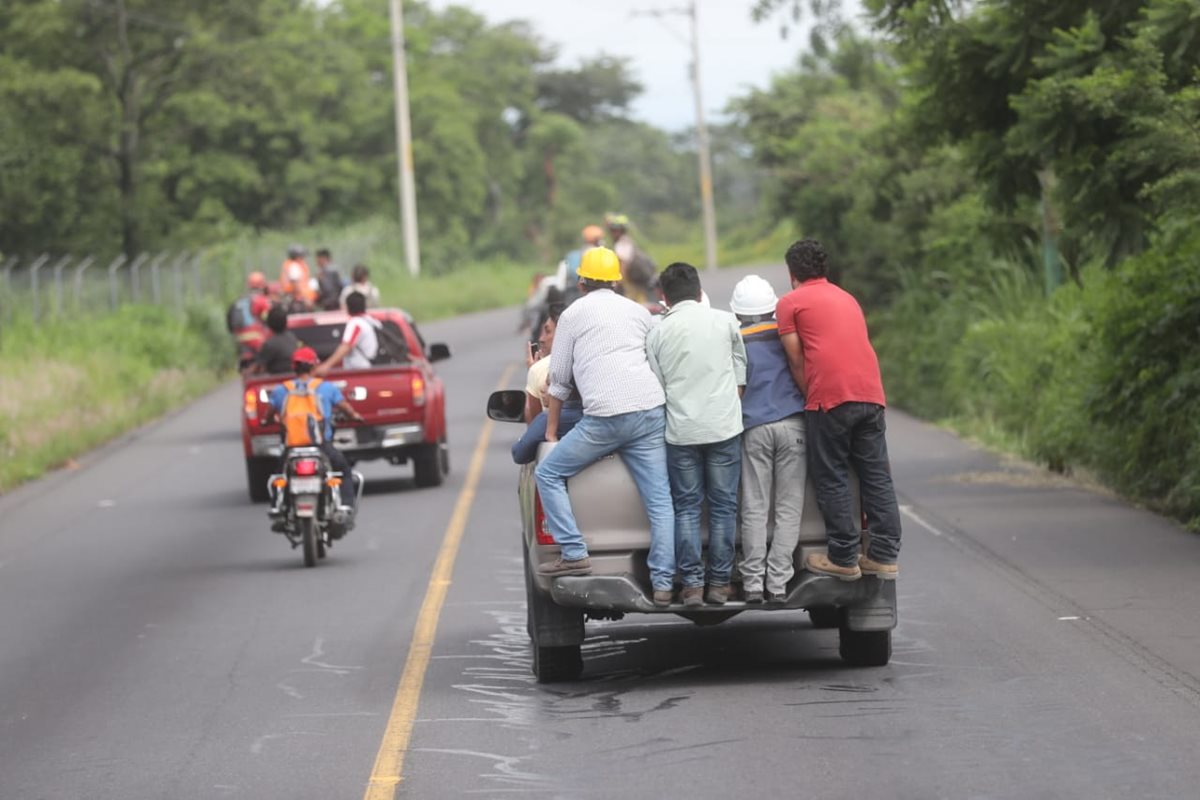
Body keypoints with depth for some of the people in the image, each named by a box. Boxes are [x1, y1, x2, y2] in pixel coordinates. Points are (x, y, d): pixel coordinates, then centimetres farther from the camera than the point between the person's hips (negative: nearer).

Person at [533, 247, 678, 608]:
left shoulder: (574, 314, 10)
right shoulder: (639, 313, 20)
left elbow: (560, 379, 12)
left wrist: (551, 430, 21)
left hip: (605, 416, -4)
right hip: (651, 411, 4)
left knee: (548, 474, 10)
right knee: (660, 500, 4)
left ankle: (574, 554, 1)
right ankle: (663, 583, -3)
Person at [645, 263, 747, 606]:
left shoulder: (658, 332, 1)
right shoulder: (725, 321, 1)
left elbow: (656, 385, 5)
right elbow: (741, 374, 10)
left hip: (680, 431, 0)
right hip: (723, 427, 0)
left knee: (686, 507, 6)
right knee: (722, 505, 6)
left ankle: (692, 584, 1)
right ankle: (719, 582, 5)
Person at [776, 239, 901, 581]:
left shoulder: (790, 303, 6)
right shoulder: (848, 299, 25)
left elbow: (796, 360, 3)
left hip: (830, 398, -6)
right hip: (871, 395, 6)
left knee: (833, 480, 1)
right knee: (877, 476, 7)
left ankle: (844, 559, 2)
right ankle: (885, 556, 6)